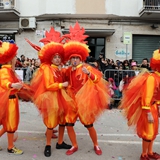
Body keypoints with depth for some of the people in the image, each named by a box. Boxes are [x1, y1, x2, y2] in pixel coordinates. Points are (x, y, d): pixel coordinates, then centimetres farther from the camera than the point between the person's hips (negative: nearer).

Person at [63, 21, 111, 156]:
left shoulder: (86, 67, -8)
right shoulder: (68, 71, 6)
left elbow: (97, 79, -19)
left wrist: (89, 74, -35)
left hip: (84, 101, -4)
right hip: (72, 100, 5)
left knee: (89, 125, 5)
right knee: (69, 124, 3)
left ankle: (96, 145, 28)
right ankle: (75, 146, 24)